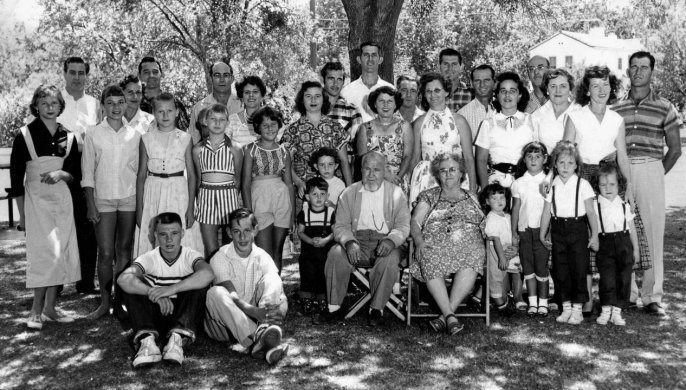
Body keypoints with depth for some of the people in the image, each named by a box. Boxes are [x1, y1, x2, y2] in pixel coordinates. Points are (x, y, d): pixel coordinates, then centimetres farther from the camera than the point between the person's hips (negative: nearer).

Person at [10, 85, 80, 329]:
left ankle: (50, 308, 15)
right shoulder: (25, 135, -3)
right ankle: (36, 310, -1)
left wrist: (61, 174, -12)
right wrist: (22, 211, -4)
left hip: (62, 199, 4)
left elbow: (76, 173, 11)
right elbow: (16, 174, -2)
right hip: (36, 199, -4)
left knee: (62, 252, 3)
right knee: (45, 251, -12)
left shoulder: (68, 137, 7)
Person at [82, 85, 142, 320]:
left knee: (124, 252, 4)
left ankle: (119, 303, 13)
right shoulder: (93, 134, 2)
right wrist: (91, 205, -4)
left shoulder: (134, 135, 6)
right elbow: (87, 172, 1)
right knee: (105, 253, -3)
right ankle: (104, 303, 10)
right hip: (103, 199, -1)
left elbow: (140, 170, 8)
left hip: (129, 198, 1)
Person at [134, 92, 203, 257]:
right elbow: (141, 175, 7)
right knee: (151, 246, 2)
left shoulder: (185, 138, 2)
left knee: (182, 243, -2)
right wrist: (139, 209, 2)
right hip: (153, 194, 1)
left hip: (179, 194, -1)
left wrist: (191, 208, -4)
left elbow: (191, 175, 2)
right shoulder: (146, 139, 4)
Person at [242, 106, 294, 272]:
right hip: (259, 198, -3)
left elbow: (289, 183, 12)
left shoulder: (284, 152, 9)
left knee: (277, 251, 7)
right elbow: (246, 184, -1)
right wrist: (249, 212, -9)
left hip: (282, 198, 3)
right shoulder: (251, 149, 1)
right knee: (265, 255, -8)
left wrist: (294, 212, 6)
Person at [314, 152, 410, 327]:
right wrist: (349, 242, -20)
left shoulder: (396, 193, 6)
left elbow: (403, 226, 0)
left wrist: (390, 240, -23)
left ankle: (376, 309, -17)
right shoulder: (349, 193, 9)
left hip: (384, 242, -1)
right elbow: (341, 226, 3)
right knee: (336, 254, -28)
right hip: (356, 240, 1)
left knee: (389, 260, -33)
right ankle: (334, 307, -16)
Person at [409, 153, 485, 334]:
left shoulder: (471, 198, 25)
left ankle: (445, 315, -35)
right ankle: (450, 316, -38)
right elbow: (415, 221, 9)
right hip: (434, 244, 0)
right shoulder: (428, 196, 20)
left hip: (467, 244, 1)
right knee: (431, 262, -37)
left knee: (471, 259, -36)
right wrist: (420, 241, -10)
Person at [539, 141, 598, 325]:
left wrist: (594, 234, -5)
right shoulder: (551, 185, 4)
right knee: (561, 269, 6)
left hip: (578, 228, -3)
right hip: (558, 229, 3)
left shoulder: (582, 184, -3)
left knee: (579, 268, 0)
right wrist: (543, 234, 10)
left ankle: (577, 308, 9)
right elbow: (547, 211, 9)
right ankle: (566, 307, 17)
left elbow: (590, 211, -2)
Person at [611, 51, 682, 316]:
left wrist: (658, 173, 2)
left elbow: (675, 149, 10)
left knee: (653, 232, -2)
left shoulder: (664, 108, 7)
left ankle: (652, 296, 5)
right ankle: (627, 292, 11)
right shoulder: (615, 109, 11)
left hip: (651, 170, -1)